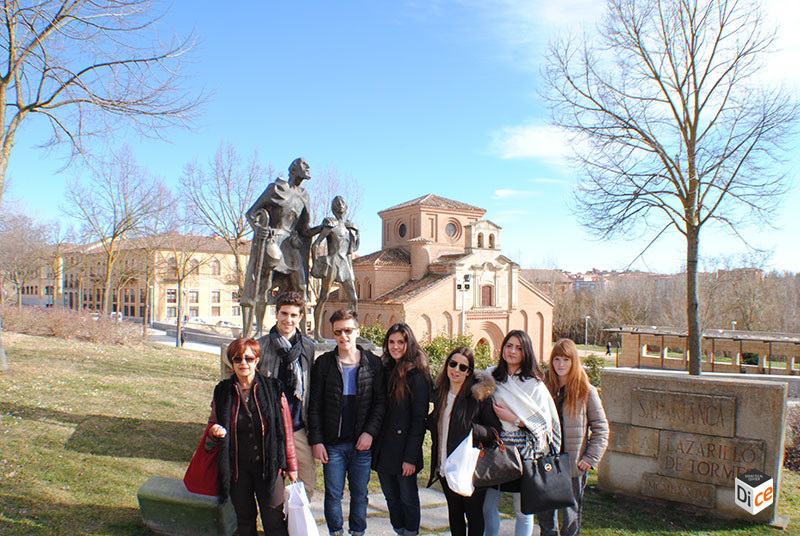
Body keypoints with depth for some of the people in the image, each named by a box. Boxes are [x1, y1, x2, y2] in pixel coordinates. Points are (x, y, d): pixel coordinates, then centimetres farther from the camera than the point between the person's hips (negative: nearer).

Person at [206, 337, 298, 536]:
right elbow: (213, 423, 13)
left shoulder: (273, 389, -5)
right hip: (237, 469, 2)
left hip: (268, 466, -2)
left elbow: (286, 429, 0)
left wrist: (291, 466, 2)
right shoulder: (223, 392, 1)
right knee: (244, 519, 14)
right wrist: (215, 432, -13)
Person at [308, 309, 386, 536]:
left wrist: (370, 432, -9)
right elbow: (314, 405, 2)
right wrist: (316, 440, -4)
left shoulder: (373, 363, 2)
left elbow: (380, 401, 2)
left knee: (360, 494, 11)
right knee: (333, 494, 8)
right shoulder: (324, 363, 1)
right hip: (333, 443, 0)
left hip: (362, 442, 0)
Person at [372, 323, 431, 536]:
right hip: (383, 447, 6)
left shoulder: (417, 375, -11)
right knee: (391, 497, 15)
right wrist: (372, 439, 2)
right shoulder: (385, 369, 8)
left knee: (408, 498, 8)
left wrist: (411, 457, -15)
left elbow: (419, 419, -13)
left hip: (404, 448, -6)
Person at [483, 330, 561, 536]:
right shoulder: (491, 375, 7)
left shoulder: (533, 384, -4)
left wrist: (513, 418, -12)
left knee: (523, 509, 4)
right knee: (487, 505, 5)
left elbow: (544, 421, -7)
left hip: (523, 449, -3)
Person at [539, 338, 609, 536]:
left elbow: (601, 428, -1)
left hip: (573, 467, -2)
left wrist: (590, 458, -7)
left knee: (571, 517, 8)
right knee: (545, 516, 12)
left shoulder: (586, 392, -5)